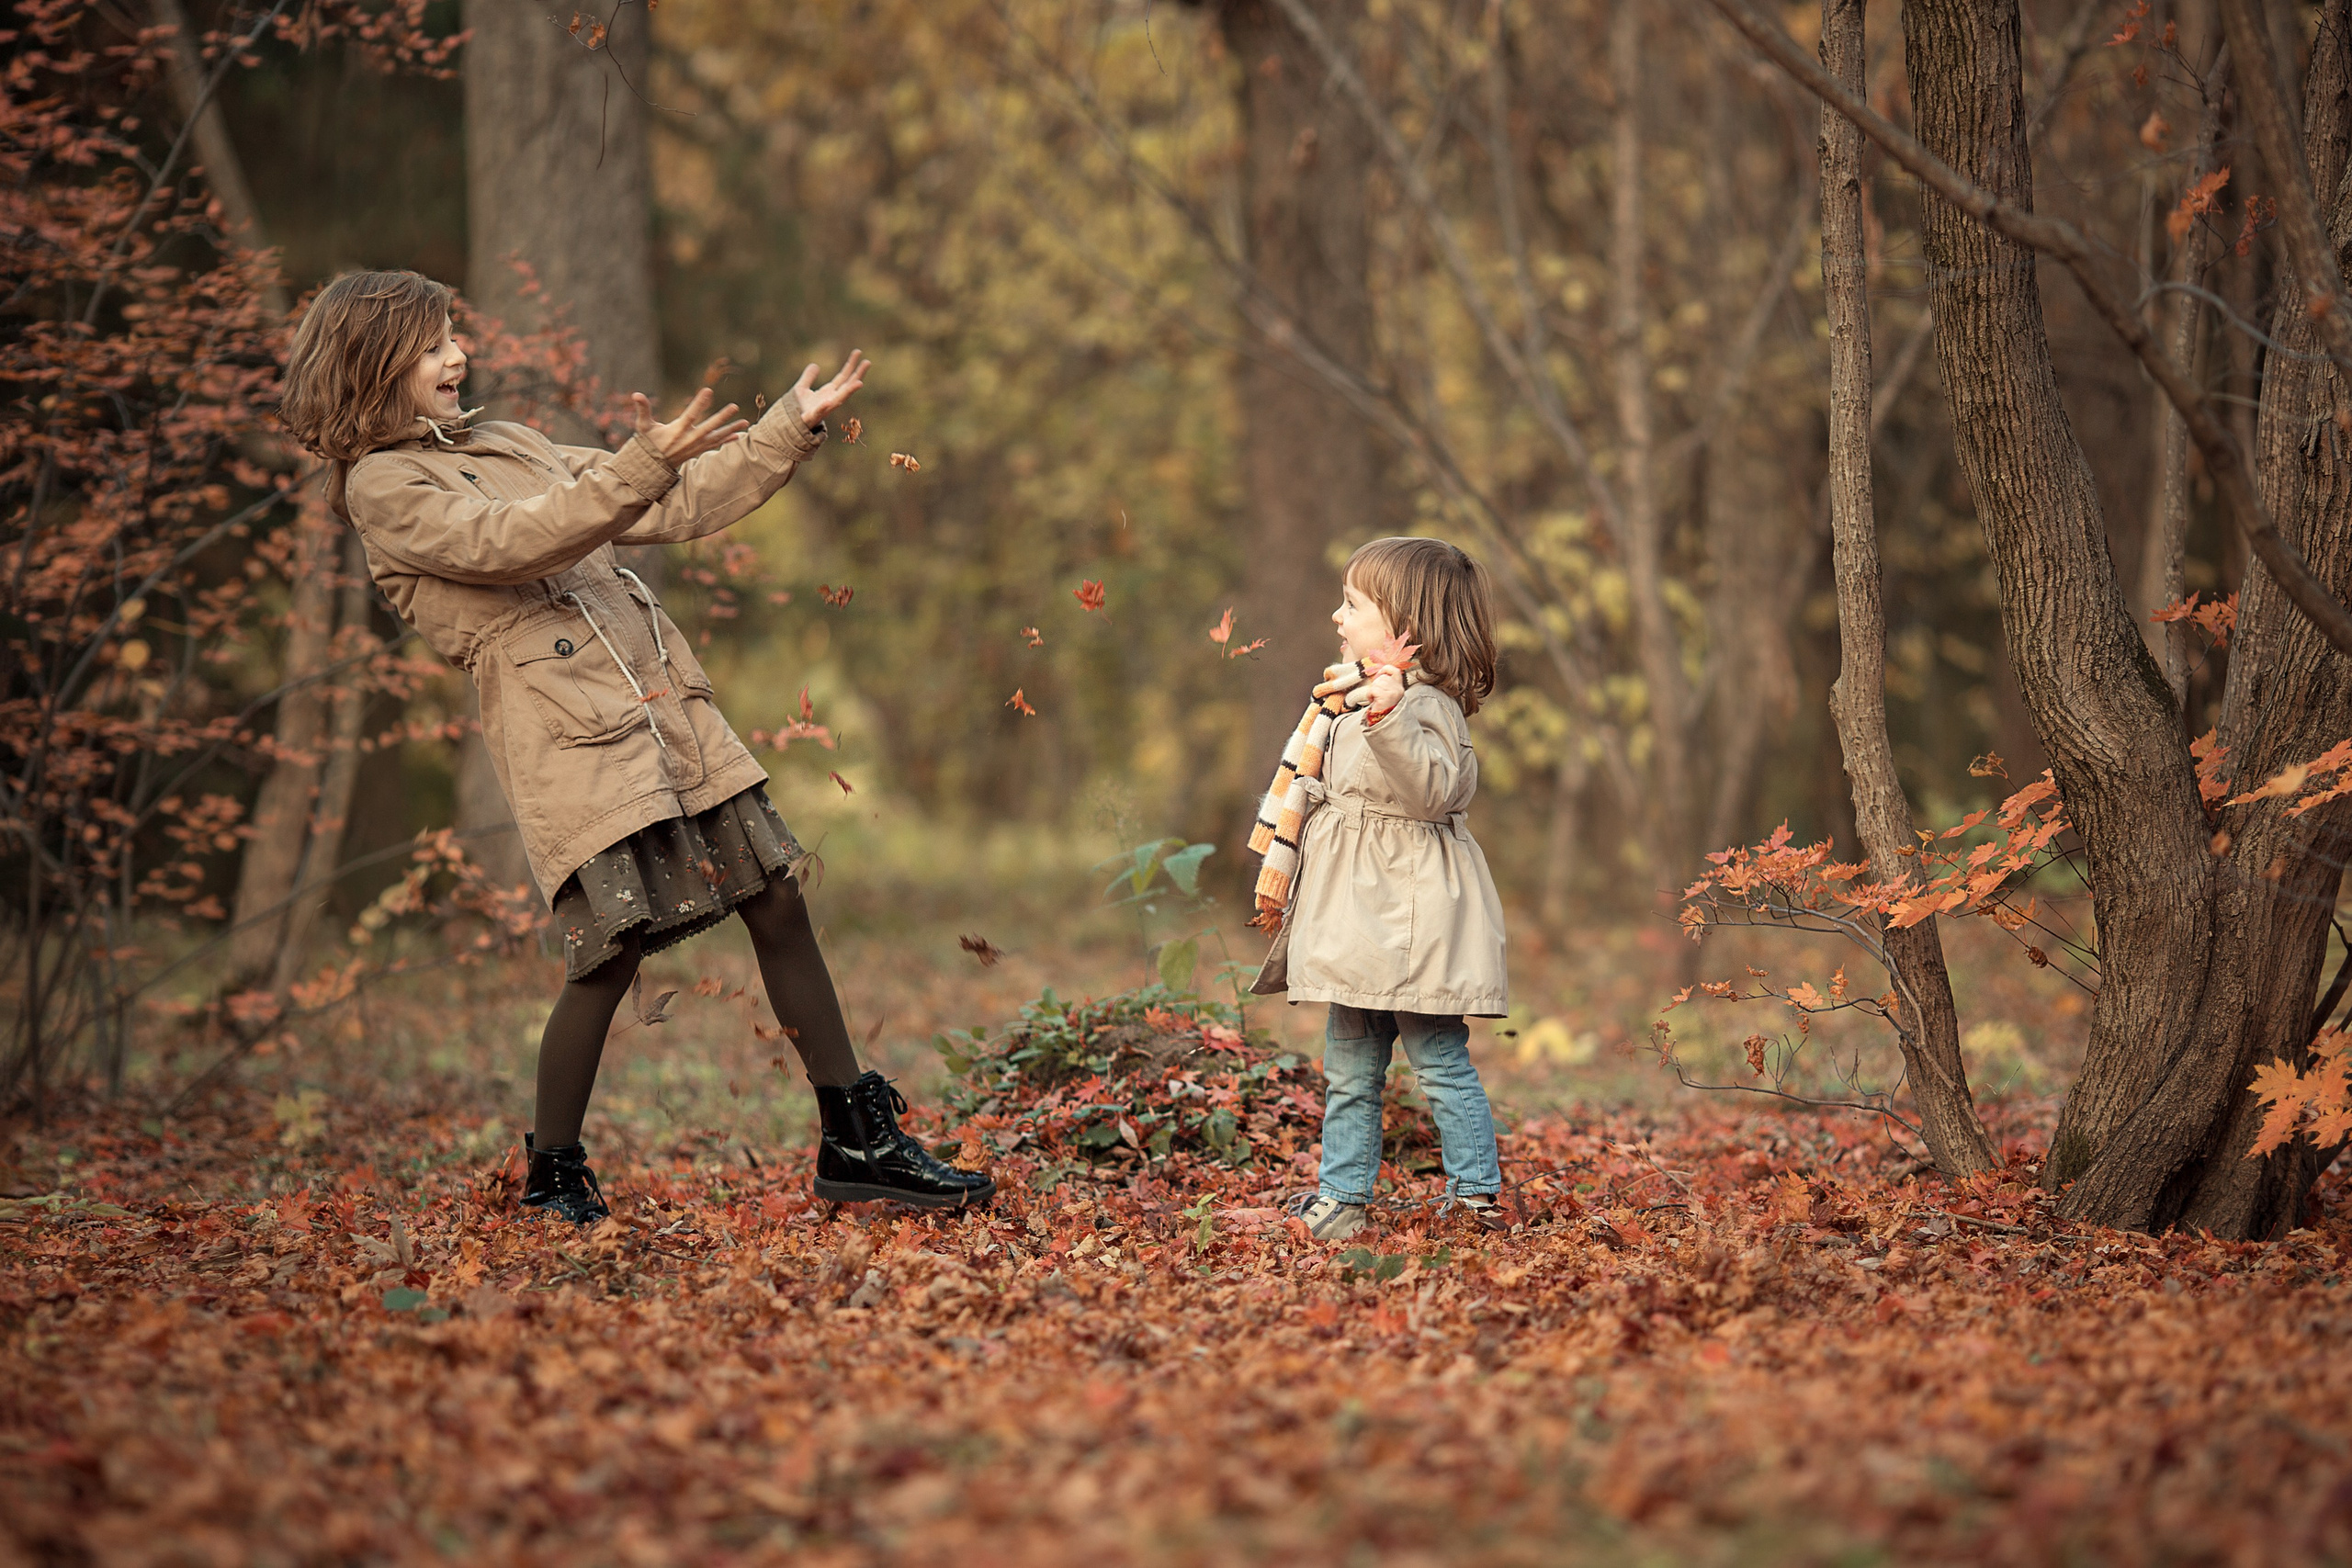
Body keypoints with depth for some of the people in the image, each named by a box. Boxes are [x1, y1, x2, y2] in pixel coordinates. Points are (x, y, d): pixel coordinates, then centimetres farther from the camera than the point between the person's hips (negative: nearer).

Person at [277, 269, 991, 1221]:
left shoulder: (508, 446, 22)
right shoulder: (383, 486, -3)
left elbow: (676, 510, 24)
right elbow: (511, 543, -21)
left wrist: (791, 428, 18)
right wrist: (643, 465, -30)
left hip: (667, 712, 8)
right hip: (569, 746, -7)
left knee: (777, 903, 5)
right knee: (611, 954, -10)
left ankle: (857, 1144, 12)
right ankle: (552, 1177, 10)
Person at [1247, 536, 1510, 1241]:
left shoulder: (1426, 704, -16)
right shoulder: (1341, 693, 11)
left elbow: (1436, 787, -34)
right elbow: (1303, 784, 21)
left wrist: (1390, 720, -44)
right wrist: (1277, 867, 24)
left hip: (1410, 914, -9)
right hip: (1351, 911, 9)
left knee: (1441, 1061, -3)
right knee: (1348, 1069, 14)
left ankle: (1479, 1195, 5)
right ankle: (1341, 1196, 21)